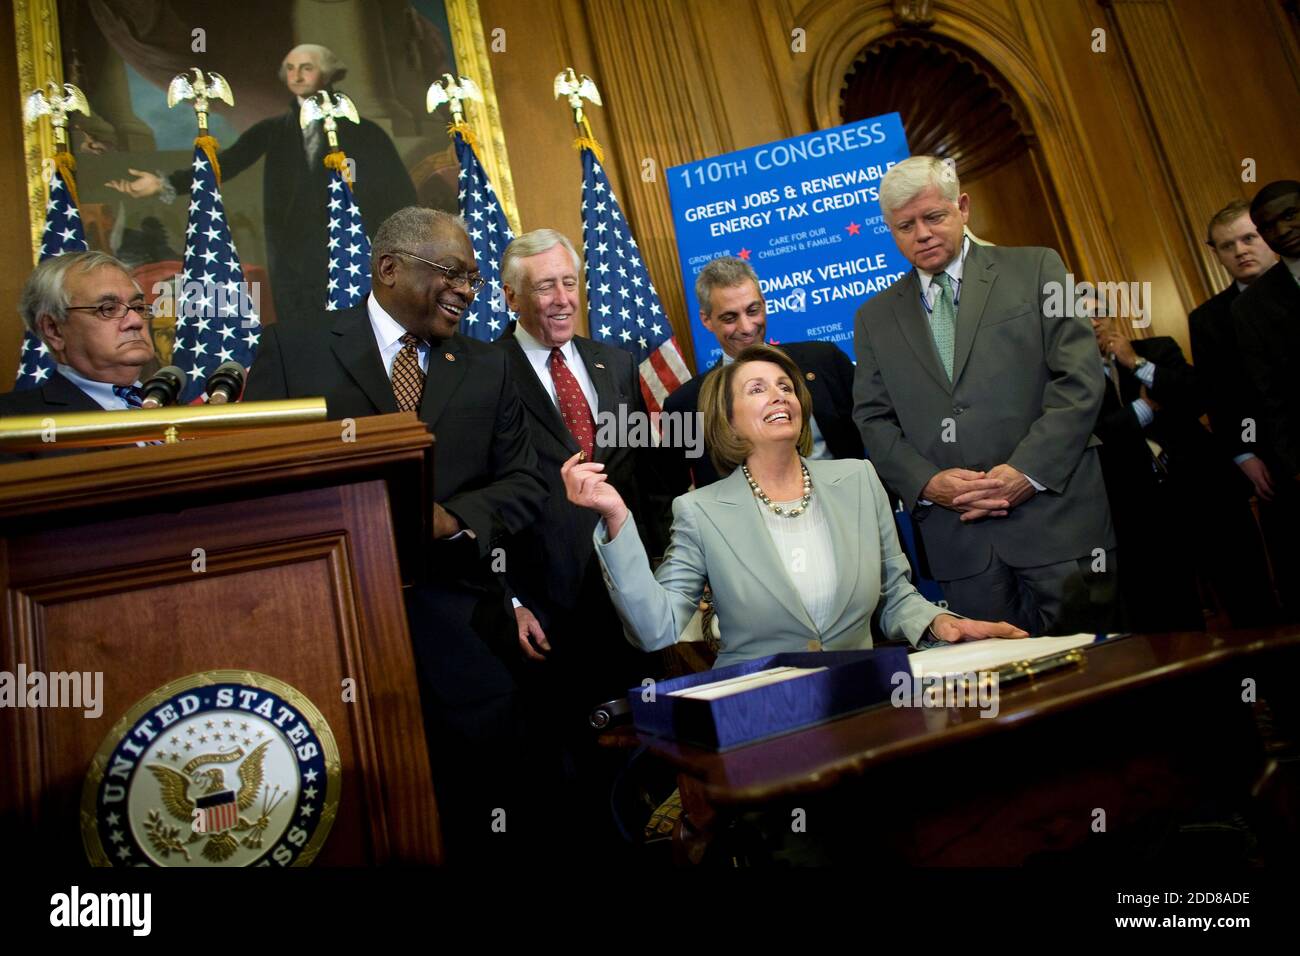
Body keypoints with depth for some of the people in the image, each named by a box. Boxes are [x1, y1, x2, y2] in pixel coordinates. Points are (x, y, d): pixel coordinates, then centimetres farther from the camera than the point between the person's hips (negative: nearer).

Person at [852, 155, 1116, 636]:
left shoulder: (1036, 270, 6)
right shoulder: (875, 318, 13)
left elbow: (1080, 378, -2)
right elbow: (873, 420, 8)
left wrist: (1029, 470, -14)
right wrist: (926, 482, -8)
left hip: (1055, 515, -1)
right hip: (957, 537, 2)